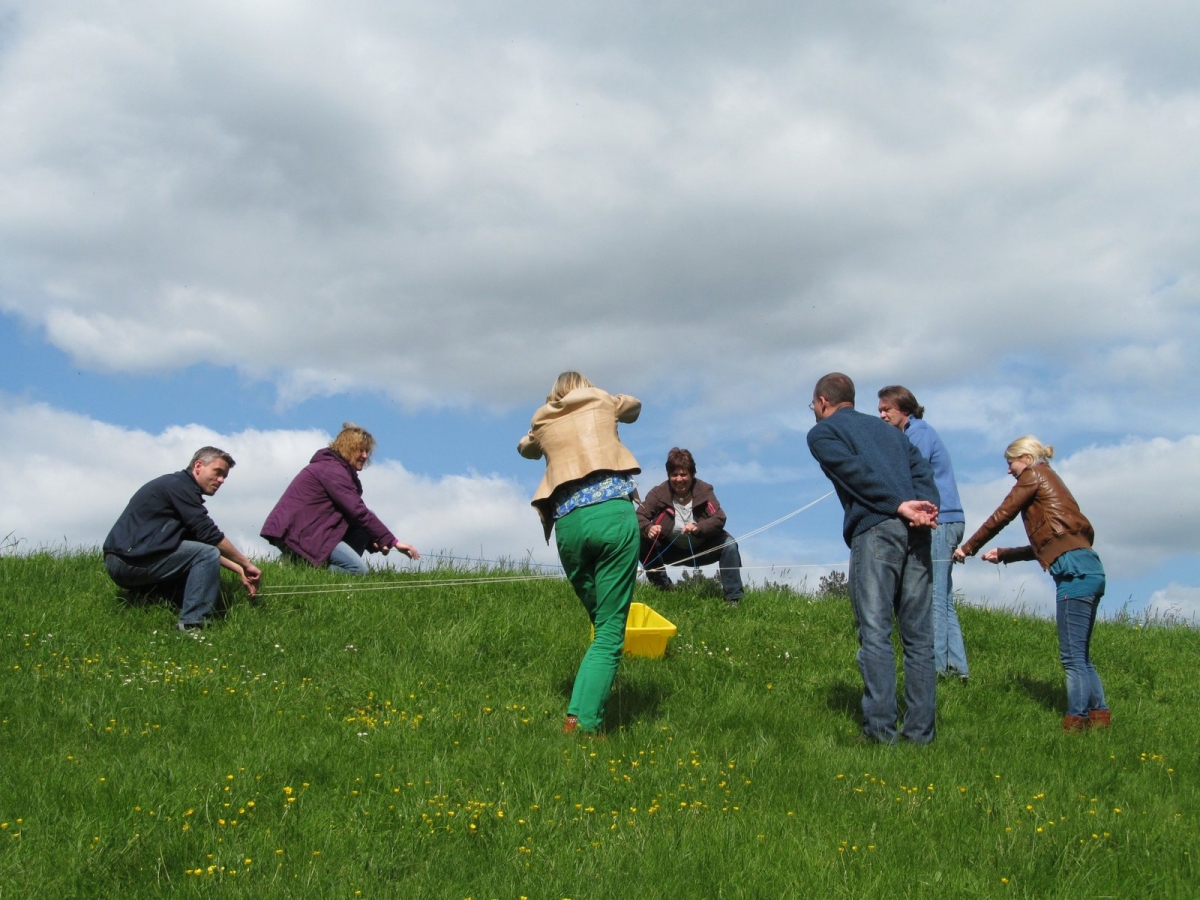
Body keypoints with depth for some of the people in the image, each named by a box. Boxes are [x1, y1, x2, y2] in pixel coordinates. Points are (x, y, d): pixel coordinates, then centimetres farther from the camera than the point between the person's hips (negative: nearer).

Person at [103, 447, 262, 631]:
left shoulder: (182, 488, 22)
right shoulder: (179, 485, -9)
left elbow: (203, 543, 22)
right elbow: (209, 535, -13)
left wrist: (240, 570, 15)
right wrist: (246, 565, -4)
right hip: (130, 559, -10)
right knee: (207, 555, -15)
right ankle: (191, 626, -18)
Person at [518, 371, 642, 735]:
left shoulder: (542, 421, 22)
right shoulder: (601, 402, 19)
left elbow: (525, 448, 45)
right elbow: (634, 405, 42)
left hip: (568, 523, 3)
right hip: (613, 513, -3)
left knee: (602, 621, 19)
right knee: (610, 630, -4)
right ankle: (582, 721, -16)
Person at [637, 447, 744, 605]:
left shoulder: (704, 491, -14)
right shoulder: (659, 493, -14)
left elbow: (719, 518, -24)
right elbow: (640, 516, -18)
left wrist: (698, 527, -45)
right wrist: (648, 528, -43)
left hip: (701, 549, 0)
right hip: (671, 550, 0)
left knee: (729, 545, -27)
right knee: (642, 545, -25)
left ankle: (733, 598, -19)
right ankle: (664, 588, -7)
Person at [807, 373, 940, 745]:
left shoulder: (822, 432, 12)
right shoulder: (886, 428, 30)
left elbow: (855, 471, -5)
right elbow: (921, 468, 13)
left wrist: (898, 506, -10)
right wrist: (927, 509, -3)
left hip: (874, 530, -5)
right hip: (916, 533, 6)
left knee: (875, 633, -5)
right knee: (919, 635, 7)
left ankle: (880, 728, -10)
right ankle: (920, 730, 6)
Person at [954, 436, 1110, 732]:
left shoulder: (1034, 475, 4)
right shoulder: (1049, 482, 28)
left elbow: (1001, 517, 4)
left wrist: (967, 548, 13)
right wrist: (1004, 554, 27)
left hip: (1074, 571, -9)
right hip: (1089, 570, 9)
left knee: (1072, 657, -10)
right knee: (1080, 655, 13)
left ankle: (1075, 722, -11)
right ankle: (1099, 715, 12)